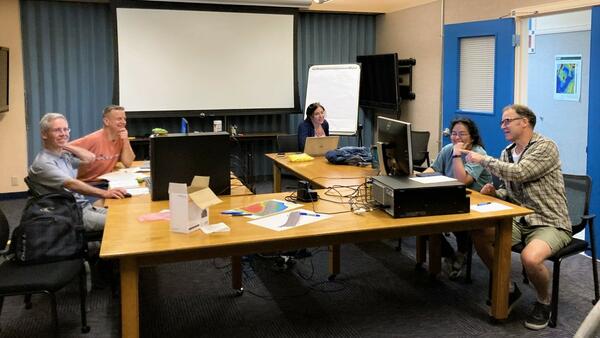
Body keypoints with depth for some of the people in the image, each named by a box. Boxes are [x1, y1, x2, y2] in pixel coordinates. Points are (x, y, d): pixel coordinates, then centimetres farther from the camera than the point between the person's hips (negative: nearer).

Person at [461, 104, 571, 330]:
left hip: (550, 224, -7)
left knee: (530, 258, -34)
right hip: (521, 220, 7)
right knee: (479, 235, -15)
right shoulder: (506, 153, 10)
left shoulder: (546, 147, -12)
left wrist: (483, 159, -14)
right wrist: (495, 193, -4)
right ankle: (508, 289, 6)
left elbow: (517, 173, -26)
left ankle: (544, 301, 0)